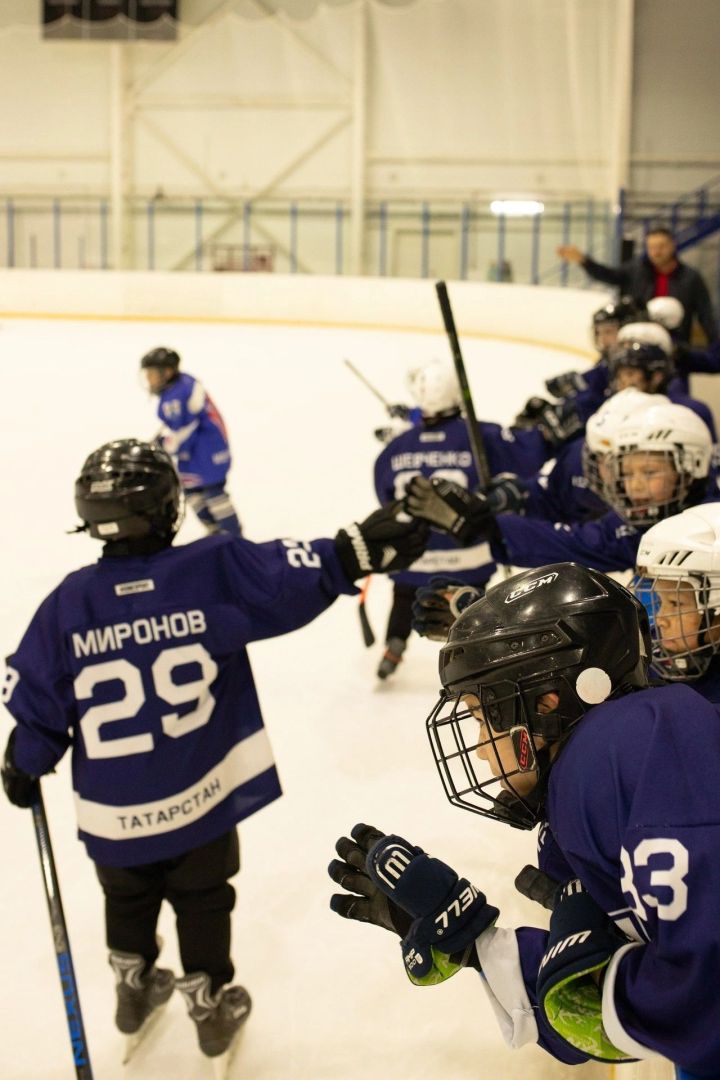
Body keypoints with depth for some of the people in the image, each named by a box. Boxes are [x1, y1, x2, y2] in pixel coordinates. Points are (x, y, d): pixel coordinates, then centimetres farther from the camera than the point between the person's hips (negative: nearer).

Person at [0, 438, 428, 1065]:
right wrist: (361, 549, -11)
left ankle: (135, 989, 49)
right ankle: (211, 1007, 37)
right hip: (200, 798, -1)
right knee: (202, 902, 22)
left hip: (112, 813, 2)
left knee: (128, 897, 28)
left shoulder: (68, 603, -11)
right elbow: (289, 578, -20)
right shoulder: (212, 571, -17)